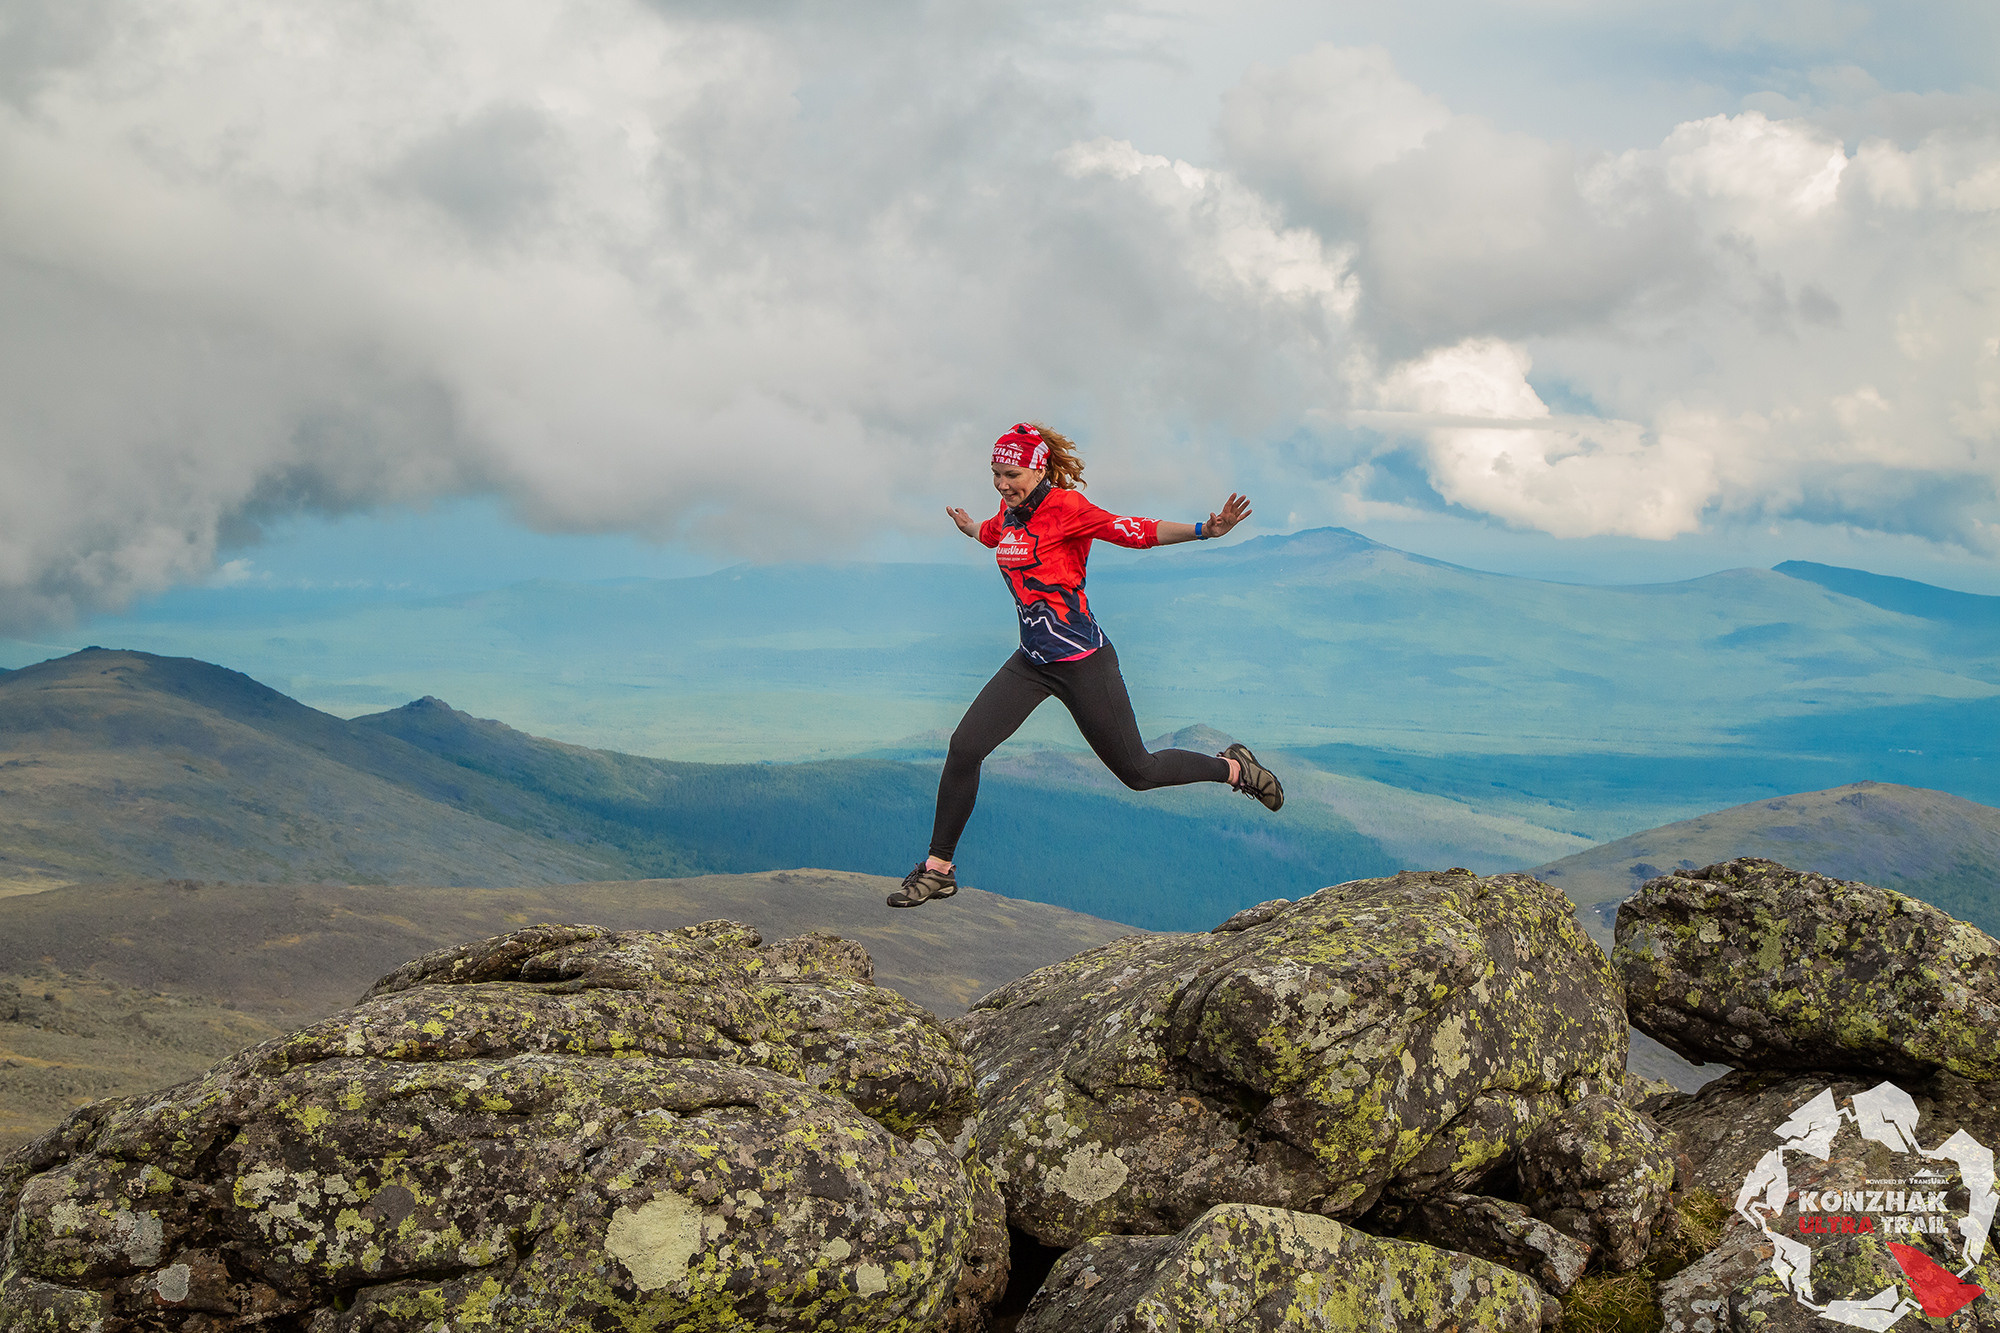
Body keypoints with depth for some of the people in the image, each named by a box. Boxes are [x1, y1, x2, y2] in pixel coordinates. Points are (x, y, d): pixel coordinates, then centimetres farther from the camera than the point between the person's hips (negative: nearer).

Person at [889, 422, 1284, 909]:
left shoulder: (1066, 508, -15)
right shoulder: (1009, 513, 7)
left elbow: (1135, 532, -23)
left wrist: (1204, 530, -35)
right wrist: (970, 528, 54)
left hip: (1082, 661, -7)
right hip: (1032, 662, 7)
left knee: (1137, 771, 4)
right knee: (964, 747, -7)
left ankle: (1234, 768, 29)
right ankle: (938, 868, 4)